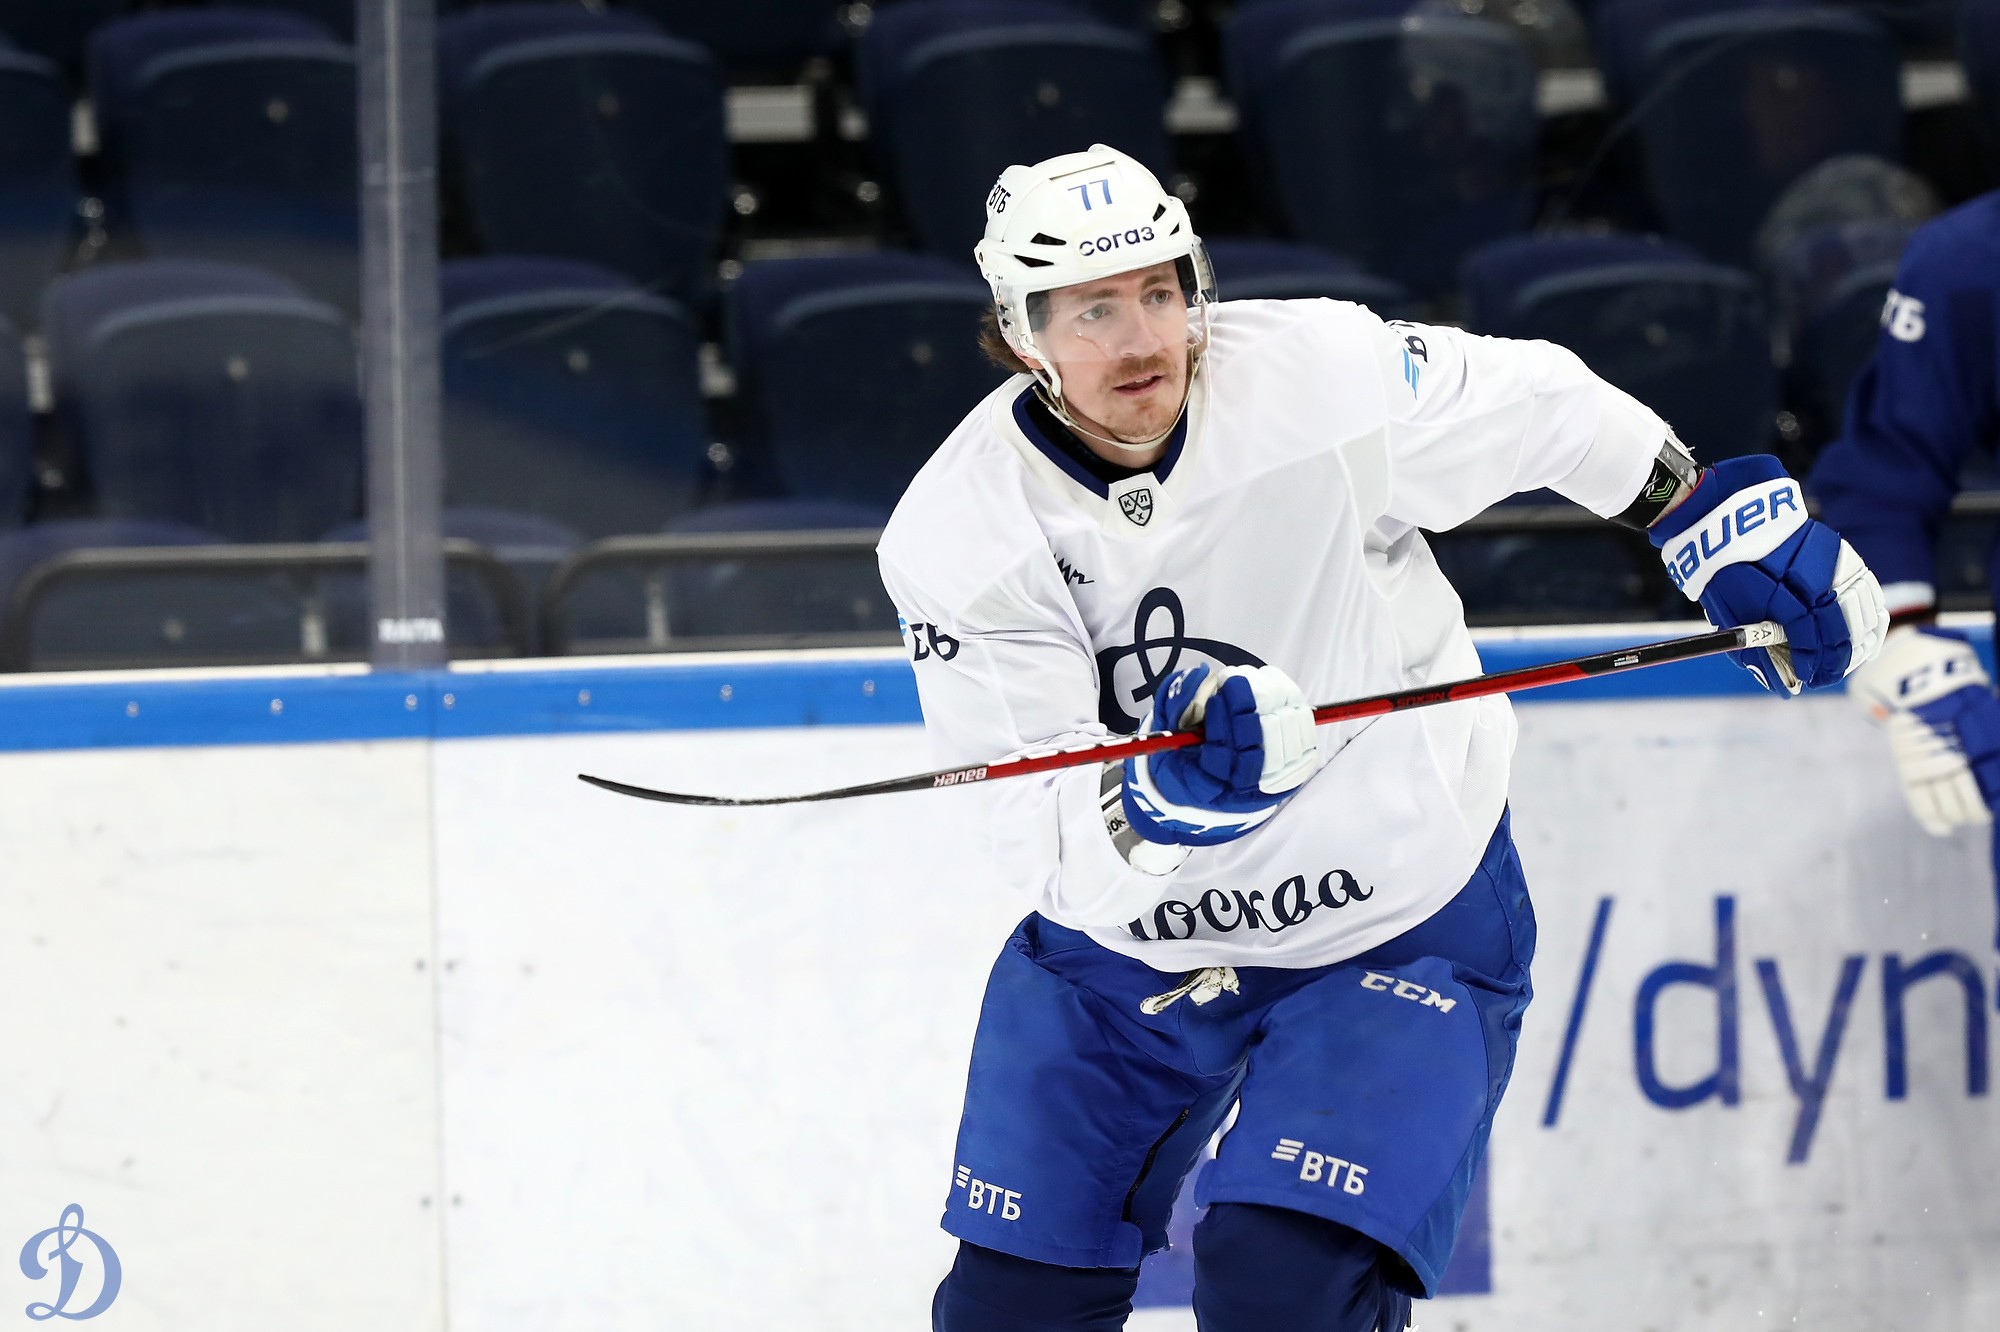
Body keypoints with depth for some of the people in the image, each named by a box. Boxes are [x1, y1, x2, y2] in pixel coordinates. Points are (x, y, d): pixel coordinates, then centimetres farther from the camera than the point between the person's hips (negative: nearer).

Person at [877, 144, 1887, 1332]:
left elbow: (1553, 410, -3)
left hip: (1402, 920, -3)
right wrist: (1168, 792, -42)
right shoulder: (957, 532, -18)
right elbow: (1043, 834, -23)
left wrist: (1722, 525, 1)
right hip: (1127, 943, 3)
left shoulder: (1325, 374, -21)